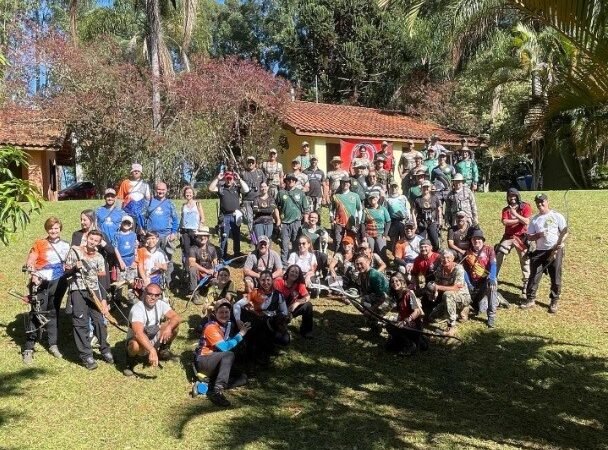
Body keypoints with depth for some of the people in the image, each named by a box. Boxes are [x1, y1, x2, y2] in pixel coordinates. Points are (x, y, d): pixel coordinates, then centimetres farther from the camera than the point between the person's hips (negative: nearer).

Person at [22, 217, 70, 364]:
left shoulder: (65, 246, 9)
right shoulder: (39, 244, -1)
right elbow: (29, 263, -7)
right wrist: (33, 274, -23)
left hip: (58, 284, 4)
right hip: (40, 283, -3)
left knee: (53, 313, 14)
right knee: (36, 314, -8)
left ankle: (53, 345, 23)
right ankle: (28, 349, -2)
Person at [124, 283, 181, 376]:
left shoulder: (161, 304, -10)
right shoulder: (137, 309, -29)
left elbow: (177, 317, -16)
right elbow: (138, 333, -41)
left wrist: (169, 327, -39)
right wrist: (151, 350, -52)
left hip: (155, 339, 5)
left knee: (174, 325, -15)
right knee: (136, 345, -41)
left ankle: (164, 350, 10)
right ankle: (130, 362, -4)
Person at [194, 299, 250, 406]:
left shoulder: (228, 325, 8)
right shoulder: (211, 327, -15)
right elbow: (224, 347, -24)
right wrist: (240, 334, -20)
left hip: (217, 365, 8)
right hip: (203, 361, -8)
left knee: (242, 378, -5)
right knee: (229, 355, -33)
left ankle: (212, 387, -17)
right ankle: (217, 390, -39)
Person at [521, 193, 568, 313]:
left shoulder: (557, 216, 2)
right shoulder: (534, 219, 11)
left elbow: (565, 232, -2)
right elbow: (529, 237, 9)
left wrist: (559, 243, -18)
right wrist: (539, 235, -12)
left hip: (555, 251, -3)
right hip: (539, 251, 3)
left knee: (556, 277, 1)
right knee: (534, 276, 0)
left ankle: (554, 302, 13)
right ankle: (530, 299, 8)